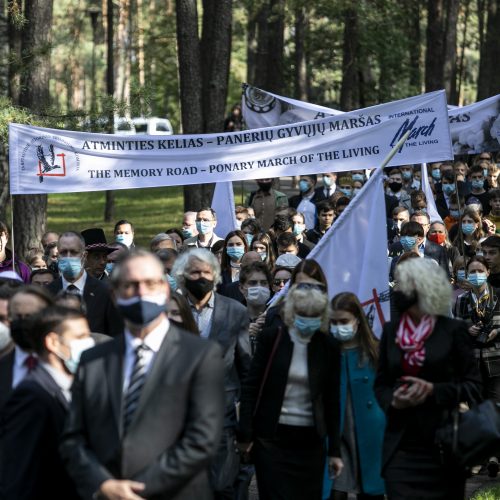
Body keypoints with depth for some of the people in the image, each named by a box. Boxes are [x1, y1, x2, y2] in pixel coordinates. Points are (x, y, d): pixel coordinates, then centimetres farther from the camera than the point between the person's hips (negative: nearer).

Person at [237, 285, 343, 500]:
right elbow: (251, 388, -1)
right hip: (272, 437, -2)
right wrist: (245, 434, -6)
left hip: (310, 441, 2)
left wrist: (334, 450, 5)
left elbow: (332, 400, 6)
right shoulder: (271, 338, -4)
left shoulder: (328, 347, 2)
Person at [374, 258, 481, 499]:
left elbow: (473, 385, 0)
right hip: (401, 445, 2)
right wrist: (393, 401, -6)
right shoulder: (390, 331, 10)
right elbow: (381, 383, 16)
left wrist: (434, 390, -14)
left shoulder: (452, 330, -1)